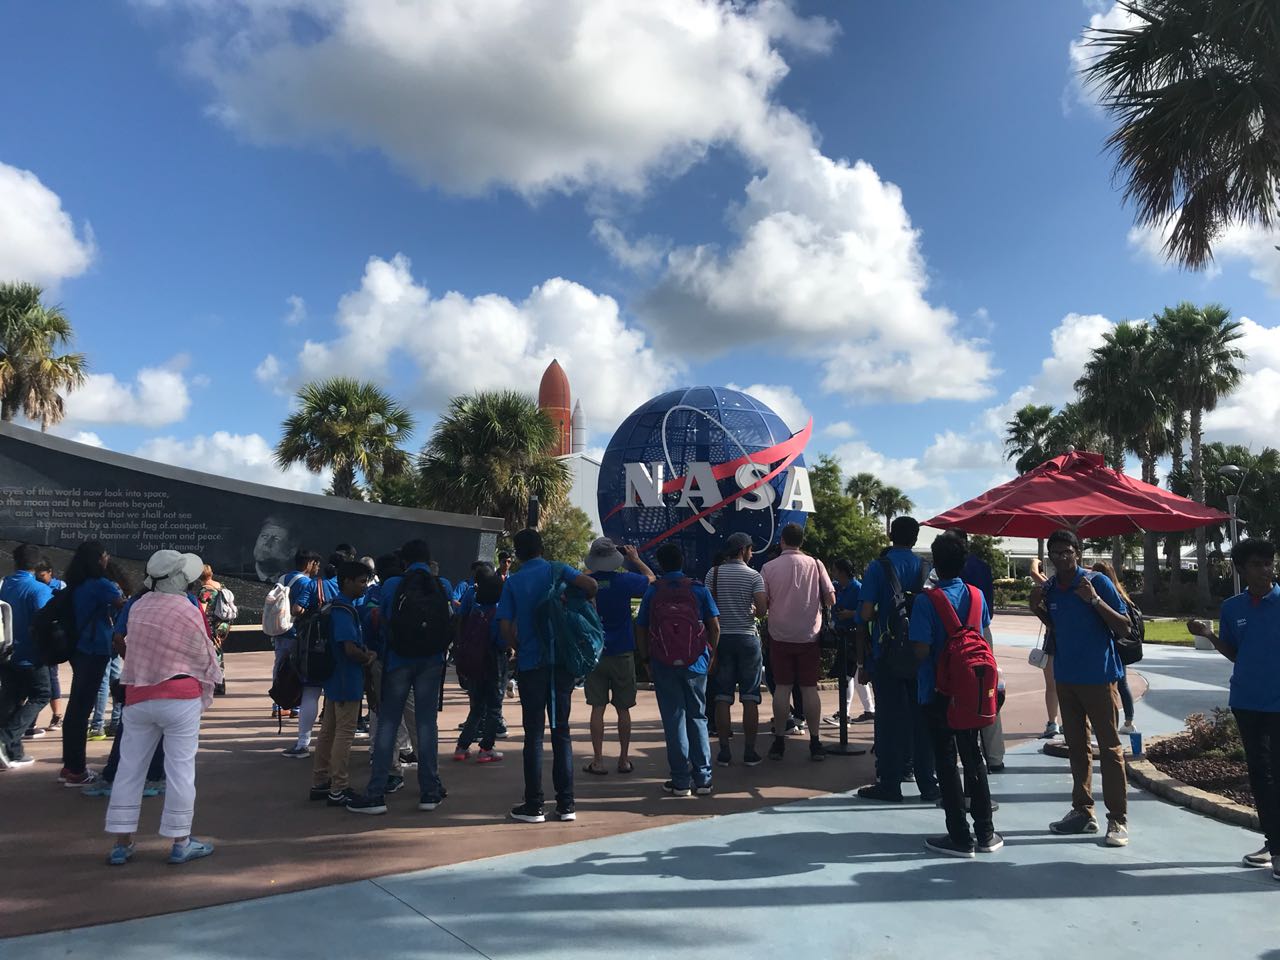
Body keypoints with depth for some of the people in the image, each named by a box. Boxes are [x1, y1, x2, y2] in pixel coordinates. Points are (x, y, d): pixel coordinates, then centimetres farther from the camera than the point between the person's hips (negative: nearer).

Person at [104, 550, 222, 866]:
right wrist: (205, 696, 12)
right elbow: (205, 659, -3)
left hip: (138, 696, 6)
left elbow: (129, 646, 13)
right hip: (180, 698, -5)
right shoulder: (188, 611, -10)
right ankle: (180, 843, 8)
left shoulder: (139, 606, 6)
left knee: (129, 769, 12)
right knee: (180, 769, 2)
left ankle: (121, 843, 18)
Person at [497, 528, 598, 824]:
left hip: (530, 664, -1)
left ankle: (533, 806, 8)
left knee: (534, 735, 5)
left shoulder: (512, 582, 3)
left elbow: (505, 626, -4)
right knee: (561, 731, 8)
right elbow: (591, 585, -14)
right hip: (562, 661, 1)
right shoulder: (557, 570, 2)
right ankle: (565, 804, 10)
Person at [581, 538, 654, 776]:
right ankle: (624, 759, 16)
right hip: (622, 653, -1)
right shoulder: (623, 580, -9)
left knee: (597, 707, 5)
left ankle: (597, 760, 6)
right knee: (623, 708, 9)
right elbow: (651, 578, 8)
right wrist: (636, 559, 18)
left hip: (594, 653, 1)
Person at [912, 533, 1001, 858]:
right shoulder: (977, 595, -1)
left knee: (946, 763, 4)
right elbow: (987, 641, 8)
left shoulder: (926, 601, -18)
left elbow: (921, 651, -20)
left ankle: (960, 837, 10)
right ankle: (985, 833, 22)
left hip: (938, 692, -5)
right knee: (973, 758, 16)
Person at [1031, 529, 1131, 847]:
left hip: (1098, 677, -6)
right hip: (1066, 677, 6)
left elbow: (1124, 628, -11)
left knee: (1109, 746, -1)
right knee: (1076, 745, 13)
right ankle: (1082, 811, 23)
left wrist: (1094, 600, -23)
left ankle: (1118, 819, 5)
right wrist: (1040, 610, 1)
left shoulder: (1097, 582, -9)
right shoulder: (1049, 589, 7)